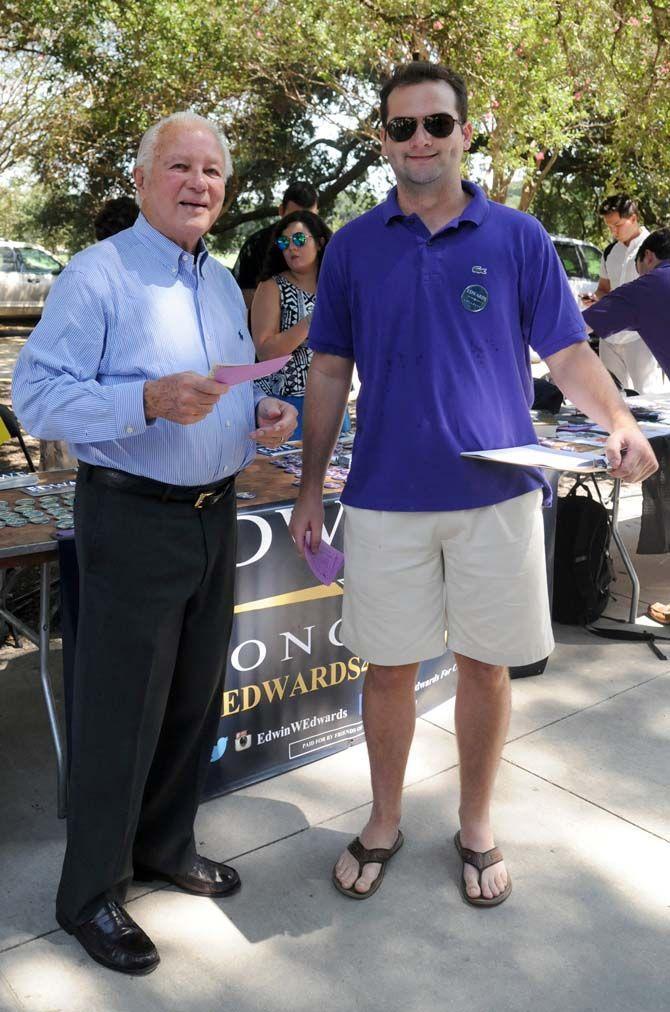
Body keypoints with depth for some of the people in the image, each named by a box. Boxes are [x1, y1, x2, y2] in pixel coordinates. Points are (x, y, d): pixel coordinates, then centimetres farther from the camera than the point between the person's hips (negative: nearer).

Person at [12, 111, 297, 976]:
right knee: (122, 710, 2)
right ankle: (90, 894, 21)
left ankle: (165, 846, 37)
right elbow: (37, 395, -17)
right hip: (133, 519, -7)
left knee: (194, 698, 16)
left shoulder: (224, 282, 14)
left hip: (216, 515, 7)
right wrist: (150, 401, -29)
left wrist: (265, 413, 1)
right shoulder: (98, 273, -10)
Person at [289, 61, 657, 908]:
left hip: (497, 493, 0)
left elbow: (568, 354, 1)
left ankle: (476, 828, 33)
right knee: (389, 669, 10)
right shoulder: (352, 246, 4)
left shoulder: (518, 237, 1)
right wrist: (310, 489, 4)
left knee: (485, 667, 11)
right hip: (385, 496, 1)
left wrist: (618, 422, -20)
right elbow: (329, 373, 7)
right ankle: (384, 823, 33)